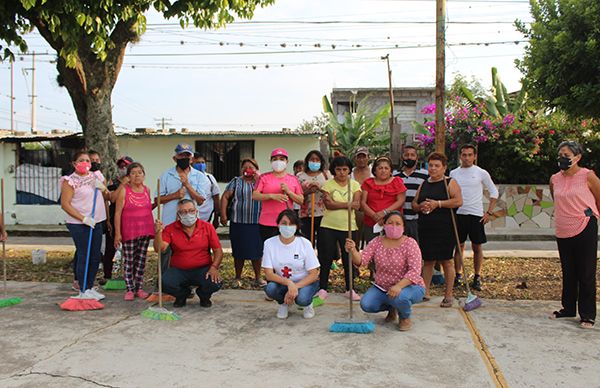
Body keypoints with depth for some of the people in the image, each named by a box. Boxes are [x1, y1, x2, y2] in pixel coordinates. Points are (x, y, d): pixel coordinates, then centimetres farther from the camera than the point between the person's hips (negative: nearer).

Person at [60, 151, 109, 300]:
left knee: (95, 256, 10)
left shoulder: (96, 175, 11)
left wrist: (103, 187, -5)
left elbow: (108, 195, 17)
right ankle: (84, 289, 5)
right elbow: (65, 204, -12)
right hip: (79, 224, -6)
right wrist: (83, 218, -17)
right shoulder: (70, 181, -7)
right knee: (83, 256, -4)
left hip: (97, 222, 6)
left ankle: (90, 287, 22)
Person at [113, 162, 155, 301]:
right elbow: (118, 213, -8)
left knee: (141, 260, 9)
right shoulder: (124, 190, -7)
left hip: (145, 231, 5)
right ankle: (130, 289, 9)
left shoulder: (147, 190, 8)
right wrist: (117, 233, -12)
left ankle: (139, 288, 18)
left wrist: (153, 227, 15)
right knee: (129, 260, 1)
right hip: (129, 231, -4)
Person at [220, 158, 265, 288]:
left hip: (256, 223, 1)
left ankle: (258, 277, 20)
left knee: (256, 251, 5)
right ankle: (238, 278, 20)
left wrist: (257, 180, -9)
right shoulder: (236, 182, 6)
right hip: (238, 223, -1)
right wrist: (223, 215, -8)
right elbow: (225, 197, 1)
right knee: (239, 251, 7)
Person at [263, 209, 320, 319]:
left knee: (301, 299, -34)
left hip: (305, 282, -2)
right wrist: (288, 283, -32)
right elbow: (268, 274, -15)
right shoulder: (269, 243, -12)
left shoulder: (304, 243, -15)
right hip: (281, 282, 2)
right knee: (270, 289, -31)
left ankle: (308, 304, 5)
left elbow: (314, 274, -14)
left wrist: (295, 287, -28)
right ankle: (283, 303, 4)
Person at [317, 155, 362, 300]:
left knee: (349, 258, 7)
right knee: (326, 258, 4)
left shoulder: (355, 185, 6)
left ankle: (350, 289, 21)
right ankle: (322, 289, 17)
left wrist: (336, 203, -16)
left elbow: (356, 205, -8)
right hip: (328, 227, -1)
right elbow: (329, 204, -12)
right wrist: (349, 204, -14)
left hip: (348, 227, 1)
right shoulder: (328, 184, 1)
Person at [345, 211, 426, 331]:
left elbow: (415, 271, -24)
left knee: (399, 297, -37)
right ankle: (391, 308, 16)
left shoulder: (410, 243, -15)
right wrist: (353, 251, -35)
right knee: (366, 305, -18)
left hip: (409, 286, -4)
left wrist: (399, 286, -39)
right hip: (382, 287, 4)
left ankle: (405, 317, 1)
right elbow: (361, 261, -13)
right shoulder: (376, 242, -3)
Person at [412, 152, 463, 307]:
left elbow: (458, 201, -15)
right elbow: (414, 204, 18)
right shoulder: (424, 184, 16)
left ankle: (448, 295, 10)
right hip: (426, 229, 5)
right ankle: (425, 292, 17)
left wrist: (437, 203, -18)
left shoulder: (450, 183, -1)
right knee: (428, 260, 10)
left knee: (446, 261, 1)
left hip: (444, 229, -5)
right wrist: (420, 206, -4)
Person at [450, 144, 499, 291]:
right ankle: (458, 275, 17)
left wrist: (489, 212, -1)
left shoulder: (481, 173, -1)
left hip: (476, 215, -2)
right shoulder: (453, 173, 5)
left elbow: (494, 192, 5)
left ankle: (477, 277, 15)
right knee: (459, 246, 7)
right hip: (458, 214, 2)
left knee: (477, 247, 4)